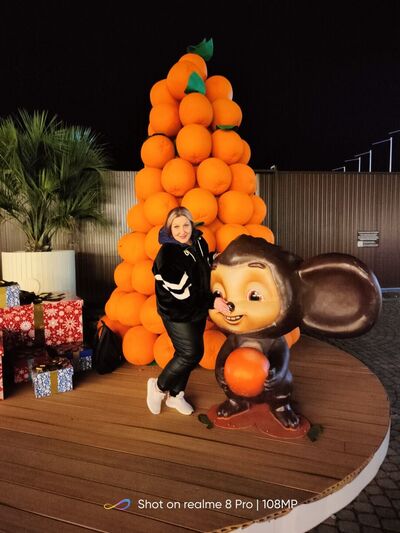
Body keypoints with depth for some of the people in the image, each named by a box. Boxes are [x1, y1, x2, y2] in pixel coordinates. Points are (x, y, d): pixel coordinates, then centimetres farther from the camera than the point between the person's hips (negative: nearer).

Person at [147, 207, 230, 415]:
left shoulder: (199, 243, 2)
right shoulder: (167, 254, -19)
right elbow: (182, 291, -24)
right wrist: (212, 301, -23)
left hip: (198, 311, 8)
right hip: (178, 313, -7)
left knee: (194, 353, 13)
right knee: (189, 354, -7)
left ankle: (175, 395, 33)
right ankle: (158, 386, 19)